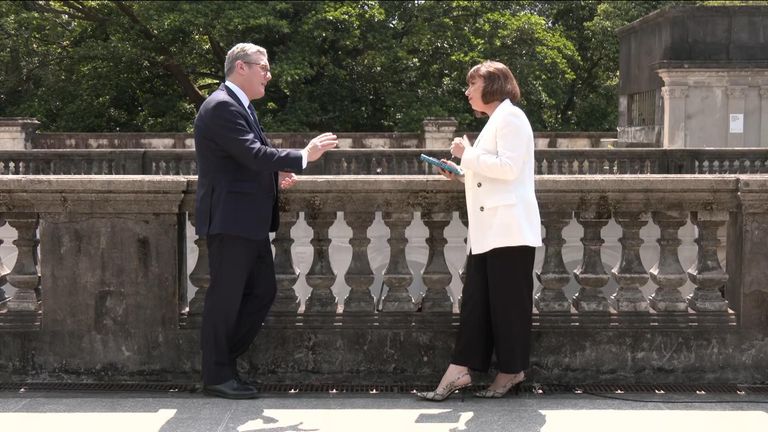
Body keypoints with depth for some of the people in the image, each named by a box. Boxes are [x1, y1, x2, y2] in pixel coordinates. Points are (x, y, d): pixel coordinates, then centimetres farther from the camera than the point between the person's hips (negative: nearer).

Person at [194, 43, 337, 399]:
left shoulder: (240, 106, 18)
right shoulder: (221, 106, -15)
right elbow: (254, 155, -23)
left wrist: (278, 173, 5)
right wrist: (304, 156, -15)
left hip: (250, 222, 10)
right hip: (230, 220, -10)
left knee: (263, 292, 12)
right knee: (225, 298, -2)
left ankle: (224, 359, 22)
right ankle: (217, 376, 8)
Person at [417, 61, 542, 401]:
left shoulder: (510, 117, -6)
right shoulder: (495, 121, 23)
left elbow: (508, 168, -18)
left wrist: (468, 155, -10)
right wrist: (462, 175, 12)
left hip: (508, 228, -10)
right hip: (488, 229, 10)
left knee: (508, 301, -2)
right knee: (476, 301, 3)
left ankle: (512, 371, 7)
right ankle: (460, 371, 1)